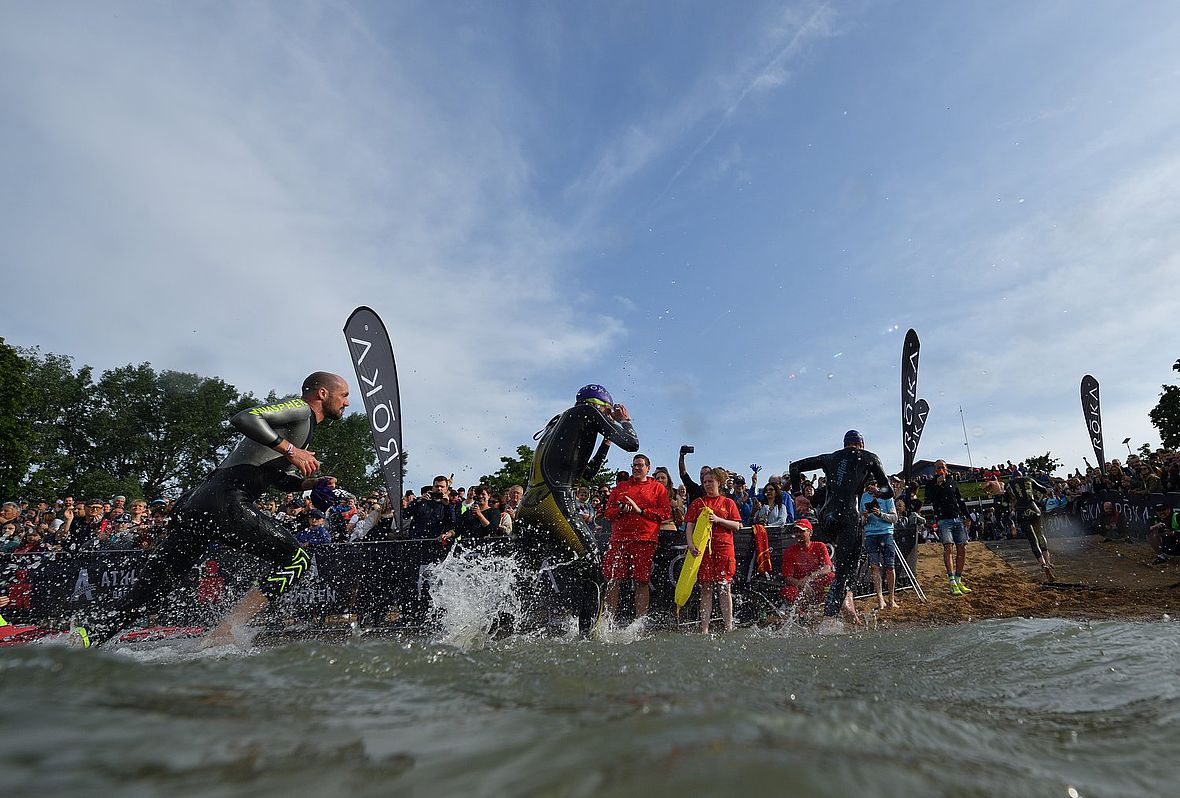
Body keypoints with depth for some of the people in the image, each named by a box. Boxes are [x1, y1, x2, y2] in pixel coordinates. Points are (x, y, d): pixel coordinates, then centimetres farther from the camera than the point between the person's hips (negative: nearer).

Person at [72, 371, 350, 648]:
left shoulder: (303, 423, 29)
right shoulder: (300, 408, 0)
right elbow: (244, 418, -18)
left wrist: (311, 483, 21)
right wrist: (291, 450, -16)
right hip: (225, 502, -10)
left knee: (148, 591, 11)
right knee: (296, 559, -7)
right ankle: (220, 636, -12)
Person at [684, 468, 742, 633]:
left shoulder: (728, 502, 9)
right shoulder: (697, 503, 10)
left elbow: (737, 526, 3)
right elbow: (689, 525, 3)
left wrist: (718, 520, -11)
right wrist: (690, 544, -13)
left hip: (724, 548, -1)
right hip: (703, 549, 1)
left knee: (724, 588, 1)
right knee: (705, 588, 1)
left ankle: (729, 627, 6)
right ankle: (704, 629, 4)